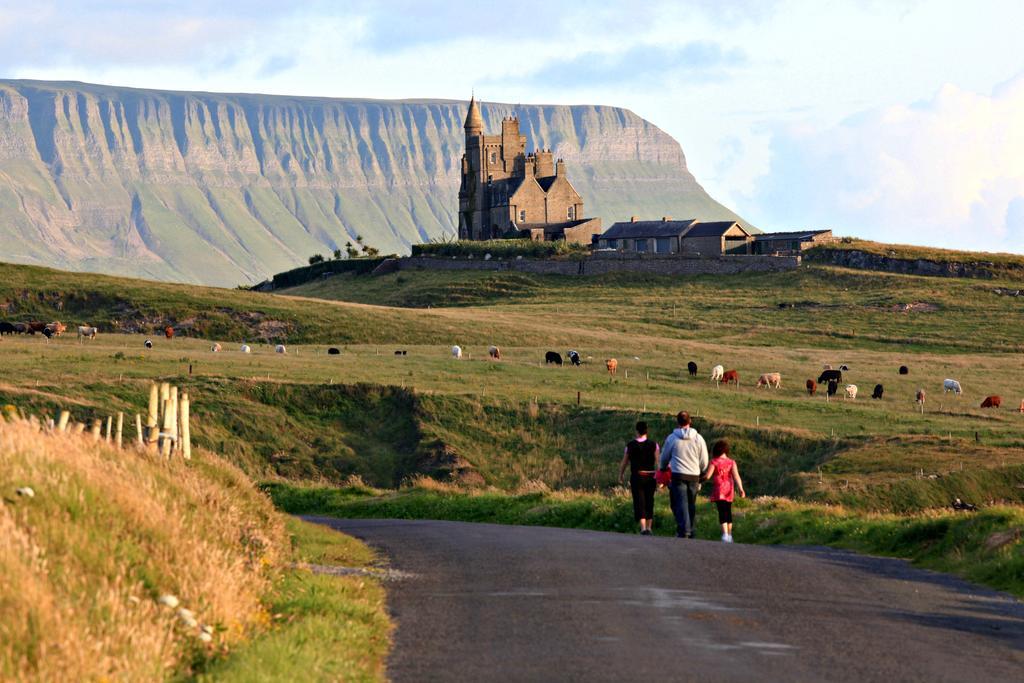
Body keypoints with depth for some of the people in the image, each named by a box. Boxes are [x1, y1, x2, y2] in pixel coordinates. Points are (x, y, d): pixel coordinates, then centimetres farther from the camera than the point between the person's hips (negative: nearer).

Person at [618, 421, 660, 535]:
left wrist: (620, 476, 16)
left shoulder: (630, 445, -4)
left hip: (636, 477, -2)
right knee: (649, 502, 15)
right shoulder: (653, 445, -3)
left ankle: (643, 528, -15)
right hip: (650, 477, 2)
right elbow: (657, 462, -8)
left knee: (639, 502, -1)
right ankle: (648, 527, 21)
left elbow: (624, 462, 2)